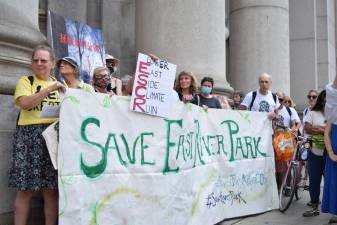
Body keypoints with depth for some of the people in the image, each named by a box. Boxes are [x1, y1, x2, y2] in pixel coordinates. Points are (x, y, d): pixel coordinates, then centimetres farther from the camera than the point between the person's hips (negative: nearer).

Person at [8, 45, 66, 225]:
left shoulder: (60, 84, 19)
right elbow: (24, 103, -11)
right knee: (25, 189, -3)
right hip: (30, 135, -2)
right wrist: (49, 89, -15)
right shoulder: (25, 81, 8)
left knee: (51, 189, 2)